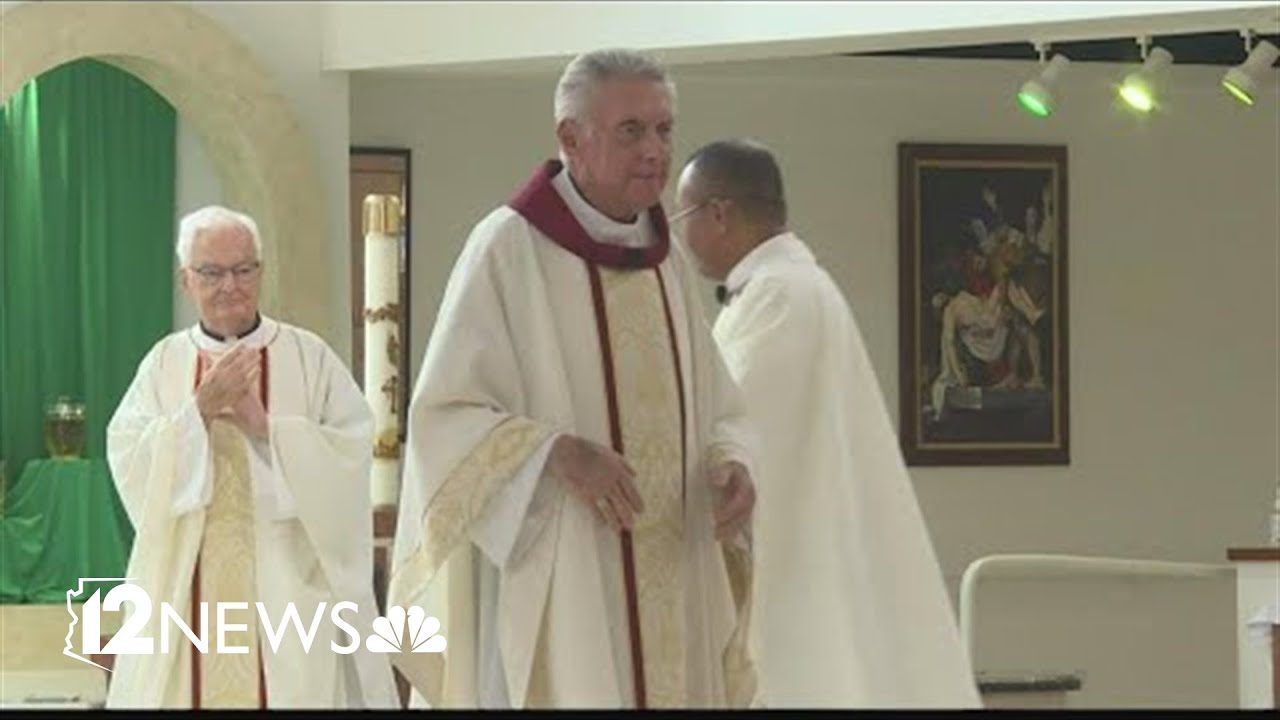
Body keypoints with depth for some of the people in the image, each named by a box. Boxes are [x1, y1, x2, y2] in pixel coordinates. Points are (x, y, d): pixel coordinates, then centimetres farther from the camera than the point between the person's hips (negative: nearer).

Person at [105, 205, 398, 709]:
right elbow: (128, 460, -5)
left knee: (296, 686, -5)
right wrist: (200, 409, -17)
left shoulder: (308, 356, 2)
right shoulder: (165, 362, 7)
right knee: (192, 683, 1)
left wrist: (267, 427, -18)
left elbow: (352, 451, -8)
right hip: (190, 583, 1)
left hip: (289, 578, -1)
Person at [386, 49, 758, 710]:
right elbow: (444, 415, -11)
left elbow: (715, 412, 17)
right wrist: (557, 452, -26)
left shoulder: (666, 263, 12)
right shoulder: (507, 248, -8)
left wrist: (728, 464, -5)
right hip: (553, 594, -6)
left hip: (667, 592, 6)